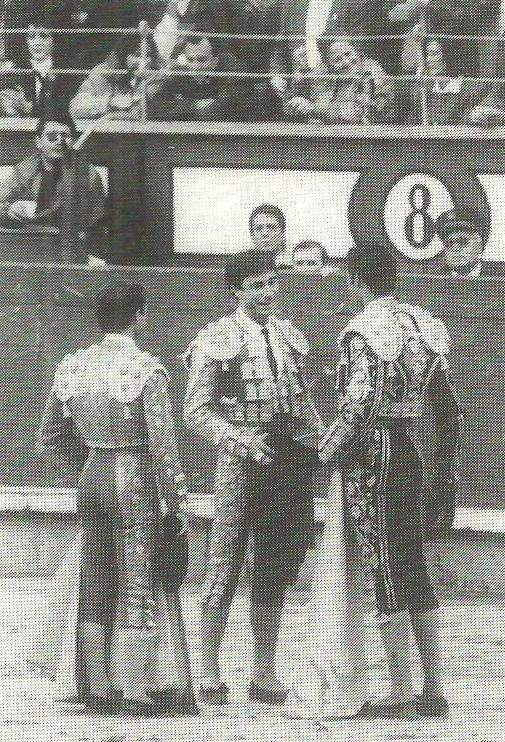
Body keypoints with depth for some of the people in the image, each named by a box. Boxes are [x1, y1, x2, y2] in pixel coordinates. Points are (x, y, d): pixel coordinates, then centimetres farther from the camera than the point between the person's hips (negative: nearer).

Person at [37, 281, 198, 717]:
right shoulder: (145, 369, -14)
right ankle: (137, 690, -2)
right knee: (140, 590, -1)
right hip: (136, 482, -6)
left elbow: (51, 434, 13)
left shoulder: (73, 368, 5)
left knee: (96, 590, 13)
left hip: (92, 481, 6)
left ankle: (98, 688, 19)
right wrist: (172, 496, -11)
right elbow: (161, 440, -17)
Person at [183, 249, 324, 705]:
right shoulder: (217, 340, -3)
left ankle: (265, 672, 16)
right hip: (243, 463, -5)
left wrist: (321, 443, 9)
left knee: (276, 573, 9)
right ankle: (210, 673, 2)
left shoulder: (289, 336, 14)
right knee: (225, 567, -4)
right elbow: (196, 411, -6)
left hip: (292, 462, 5)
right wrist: (238, 439, -20)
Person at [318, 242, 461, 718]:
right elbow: (450, 410, 13)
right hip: (410, 455, 7)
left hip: (371, 455, -7)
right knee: (414, 572, 12)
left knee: (387, 575, -4)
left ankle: (401, 695, -3)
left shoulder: (363, 332, -13)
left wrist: (325, 451, -9)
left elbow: (359, 408, -23)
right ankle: (433, 692, 13)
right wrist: (446, 479, 18)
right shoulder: (423, 327, 11)